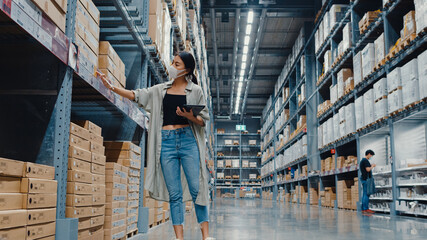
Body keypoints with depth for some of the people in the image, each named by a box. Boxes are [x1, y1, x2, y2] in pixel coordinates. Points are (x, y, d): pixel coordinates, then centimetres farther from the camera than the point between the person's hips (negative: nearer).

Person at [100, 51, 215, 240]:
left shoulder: (195, 90, 7)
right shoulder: (160, 90, 15)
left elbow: (204, 120, 6)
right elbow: (135, 95, 14)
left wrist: (189, 116, -14)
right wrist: (111, 87, 3)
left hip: (188, 140, -2)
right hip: (166, 143, 2)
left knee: (196, 189, -5)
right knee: (174, 194, 1)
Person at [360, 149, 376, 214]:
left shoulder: (363, 160, 20)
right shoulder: (365, 160, -11)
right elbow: (368, 169, -17)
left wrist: (371, 166, 18)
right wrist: (372, 166, -1)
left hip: (364, 179, 10)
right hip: (366, 179, -10)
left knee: (364, 194, 9)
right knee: (366, 194, -11)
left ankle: (363, 209, 9)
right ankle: (366, 209, -12)